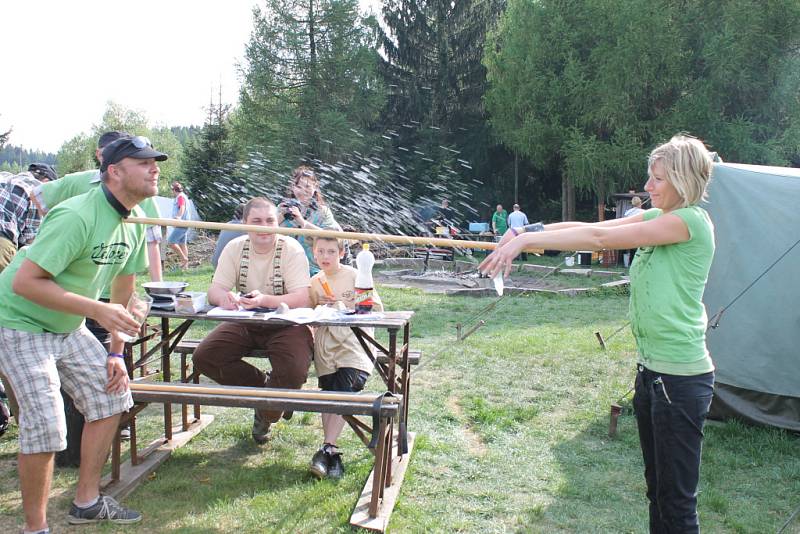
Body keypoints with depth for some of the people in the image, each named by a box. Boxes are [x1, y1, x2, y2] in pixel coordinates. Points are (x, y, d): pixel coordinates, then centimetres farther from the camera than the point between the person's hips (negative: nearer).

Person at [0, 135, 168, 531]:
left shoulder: (134, 219, -1)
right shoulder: (77, 216, -28)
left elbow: (123, 288, 8)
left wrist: (116, 352, 6)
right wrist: (96, 309, -36)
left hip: (68, 327, 9)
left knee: (111, 394, 8)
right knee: (46, 424, -14)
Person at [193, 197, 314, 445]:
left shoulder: (291, 249, -14)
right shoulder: (235, 248, -3)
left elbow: (302, 298, -25)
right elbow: (214, 290, -10)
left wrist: (264, 300, -43)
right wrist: (224, 297, -37)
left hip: (286, 323, -4)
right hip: (245, 323, 4)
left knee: (294, 371, -29)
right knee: (203, 357, -16)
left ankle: (265, 415, 6)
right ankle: (264, 385, 4)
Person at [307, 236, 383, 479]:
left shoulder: (355, 276, 1)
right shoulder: (314, 282, 13)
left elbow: (377, 308, -1)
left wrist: (347, 305, -9)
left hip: (353, 344, -4)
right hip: (325, 347, 4)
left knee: (343, 392, -17)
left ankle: (327, 449, -16)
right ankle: (331, 453, -3)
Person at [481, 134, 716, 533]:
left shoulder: (691, 221, -15)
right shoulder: (657, 217, 12)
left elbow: (600, 237, -19)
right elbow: (590, 227, 4)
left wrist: (526, 239, -18)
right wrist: (525, 232, -7)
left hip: (681, 377, -9)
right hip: (651, 368, 9)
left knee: (677, 500, 2)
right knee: (657, 487, 19)